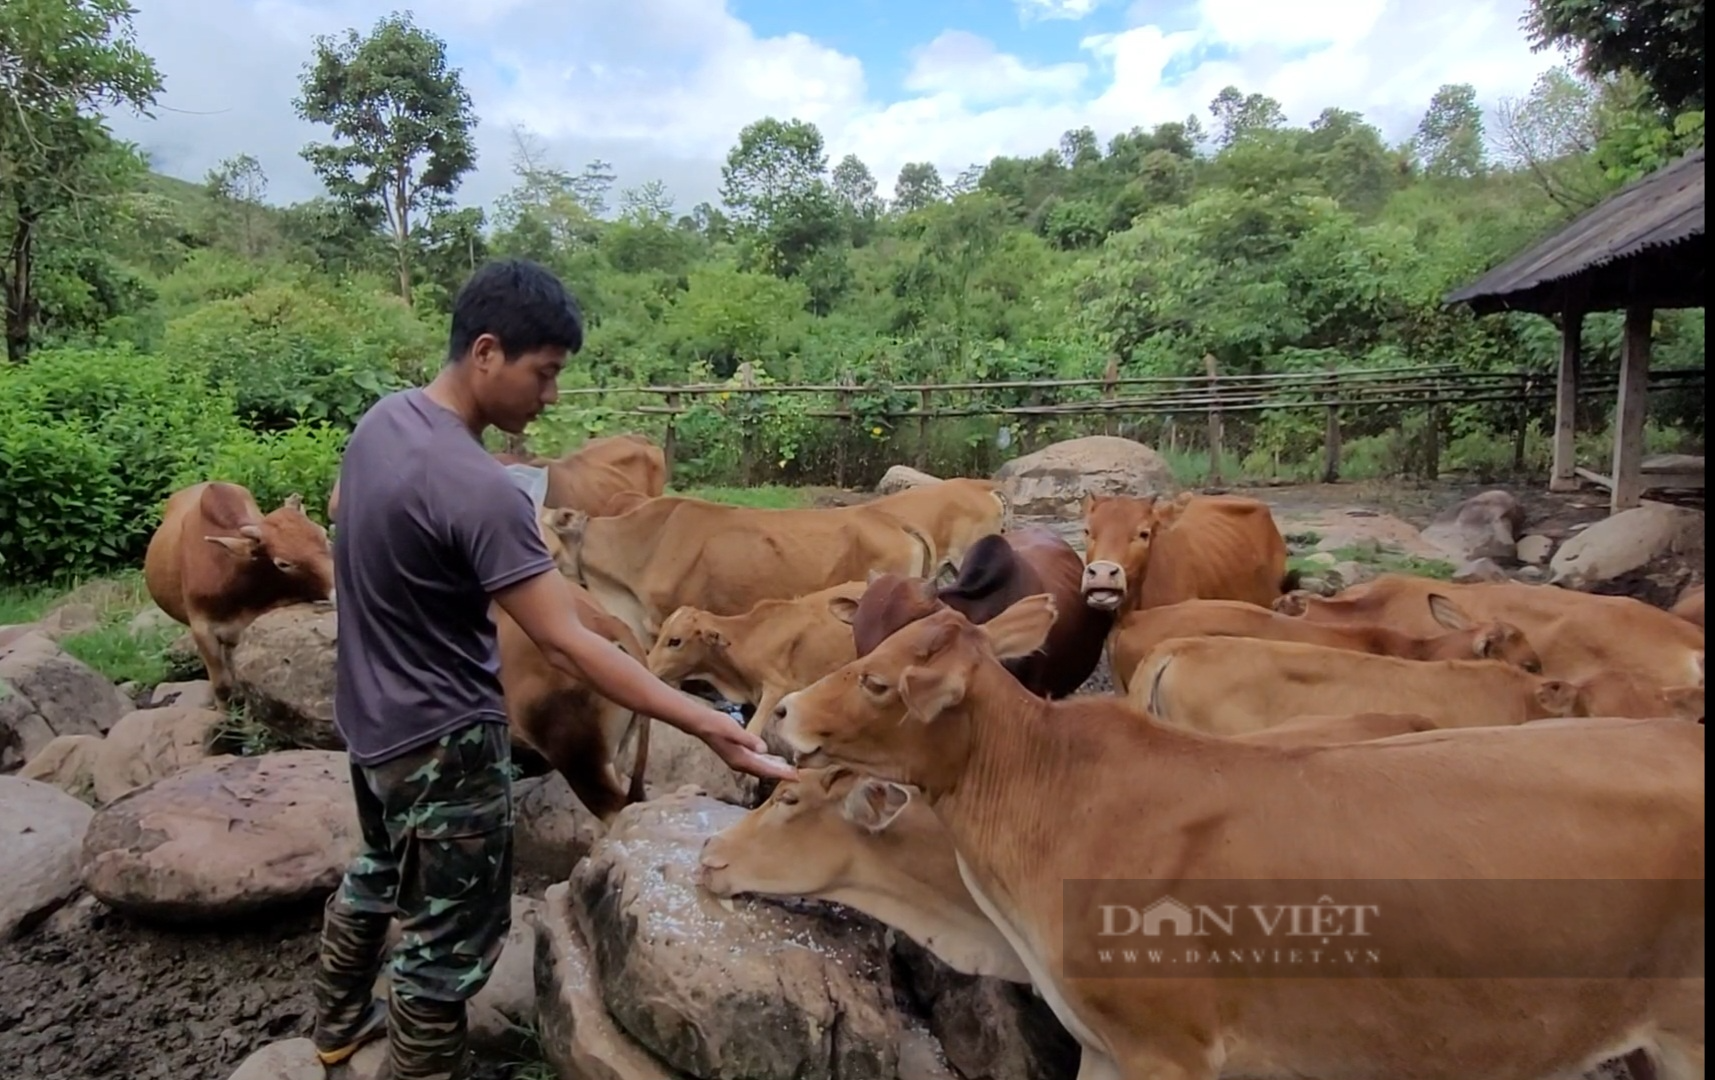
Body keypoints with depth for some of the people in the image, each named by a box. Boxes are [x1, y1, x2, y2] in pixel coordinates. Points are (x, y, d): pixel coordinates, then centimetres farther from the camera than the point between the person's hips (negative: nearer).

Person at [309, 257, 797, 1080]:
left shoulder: (382, 420, -3)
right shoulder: (477, 490, -31)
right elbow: (568, 646, -32)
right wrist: (705, 726, -31)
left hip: (370, 713, 10)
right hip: (443, 741, -10)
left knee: (379, 872, 31)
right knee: (450, 936, 8)